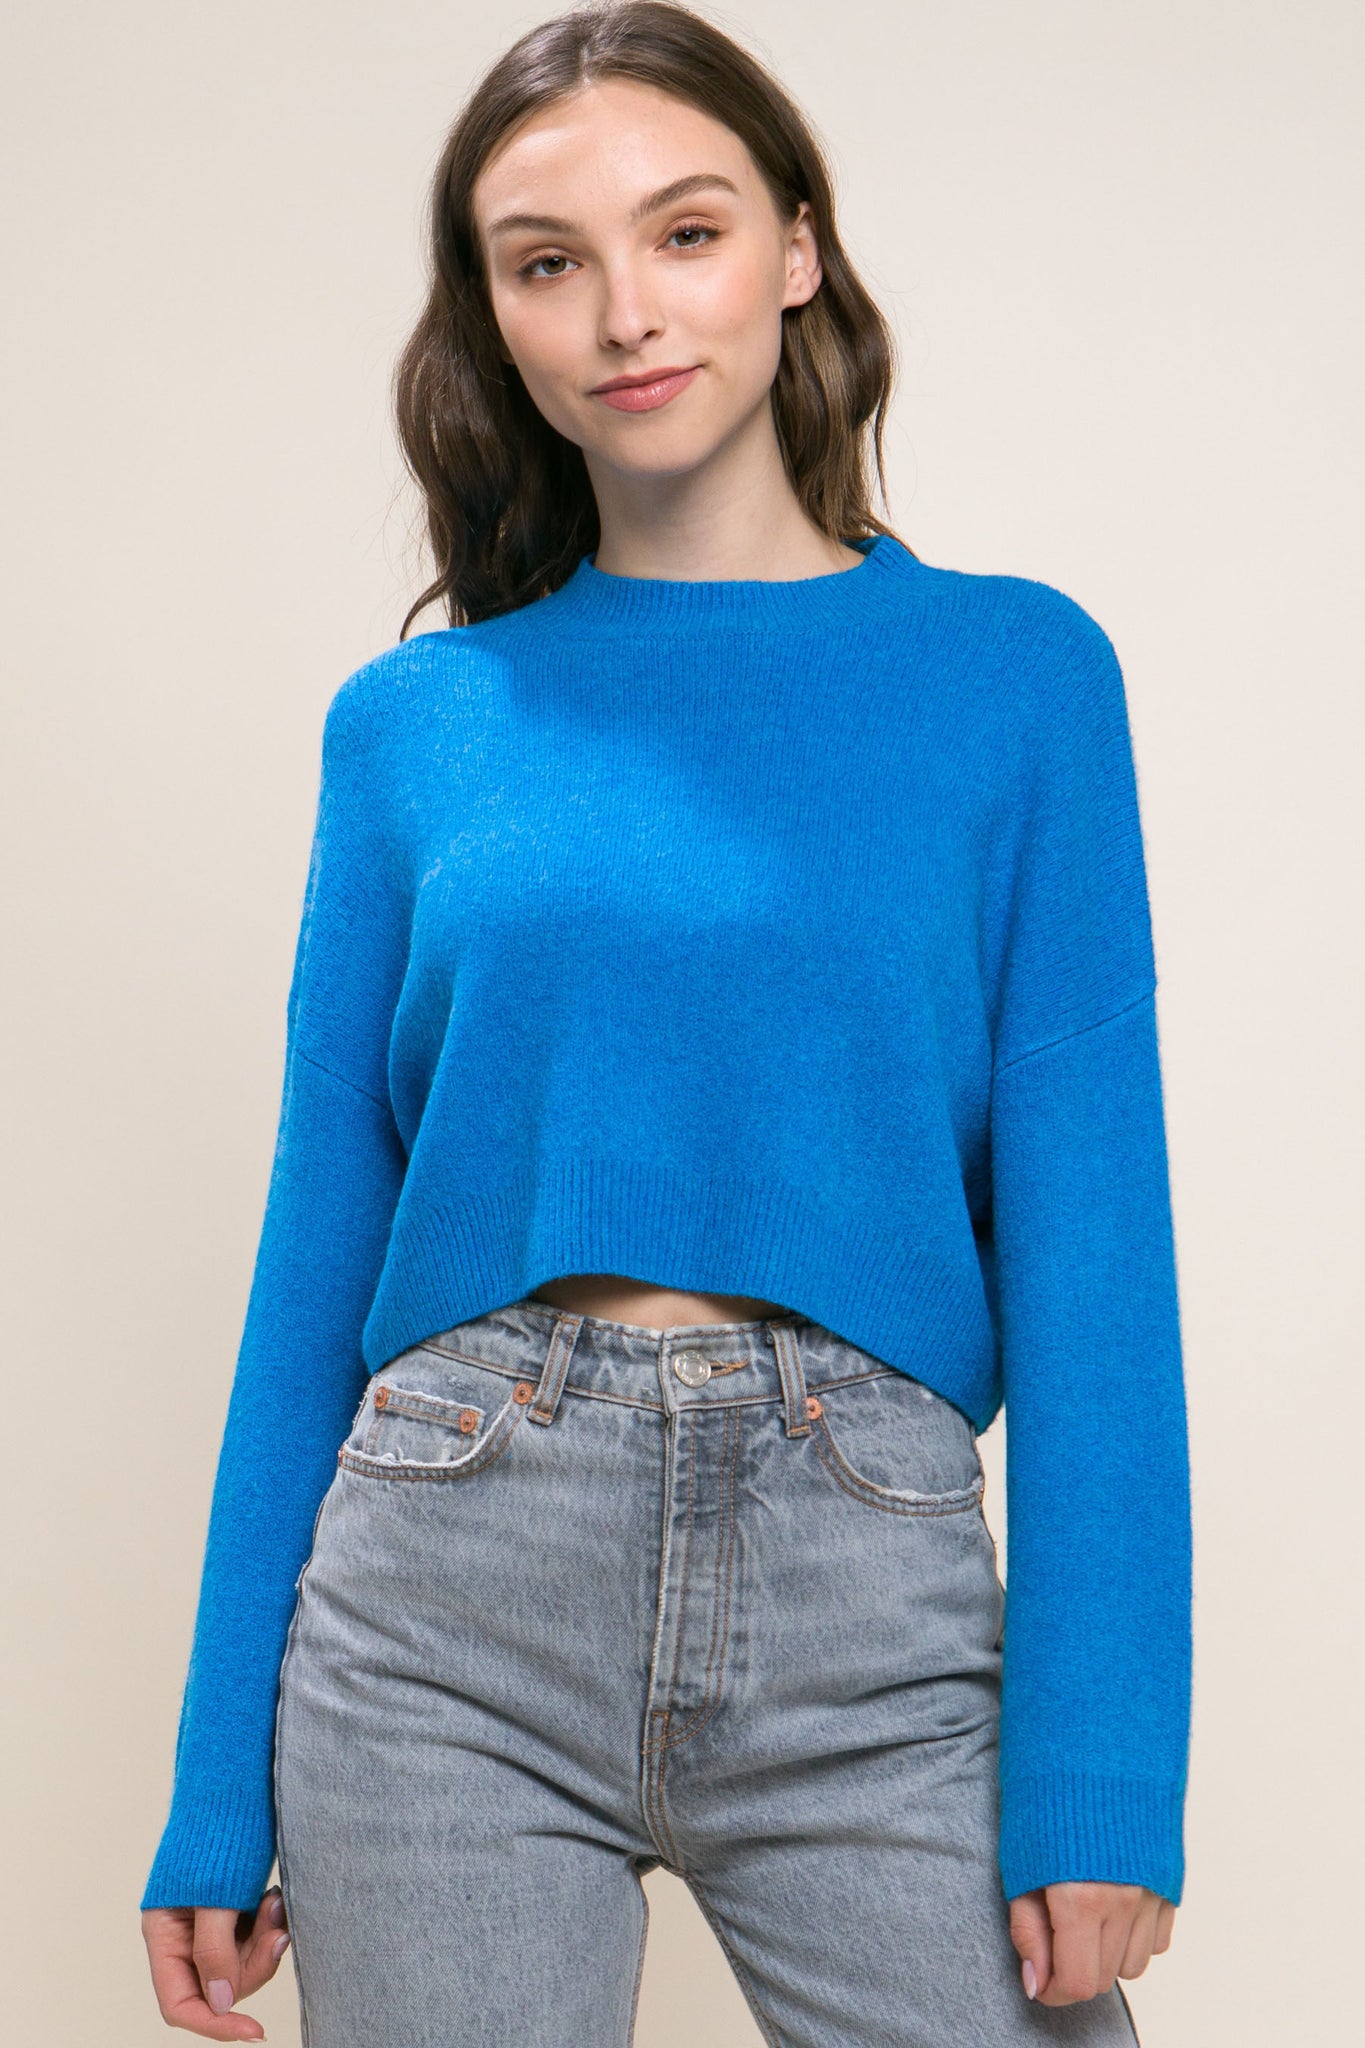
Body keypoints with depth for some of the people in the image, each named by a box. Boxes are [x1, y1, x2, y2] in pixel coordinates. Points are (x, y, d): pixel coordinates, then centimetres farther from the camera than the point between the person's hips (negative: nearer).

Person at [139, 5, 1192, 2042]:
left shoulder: (1016, 673, 2)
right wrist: (222, 1788, 6)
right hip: (444, 1591, 1)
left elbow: (1087, 1227, -1)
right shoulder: (413, 723, 6)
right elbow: (324, 1241, 7)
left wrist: (1103, 1776, -8)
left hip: (869, 1595, -1)